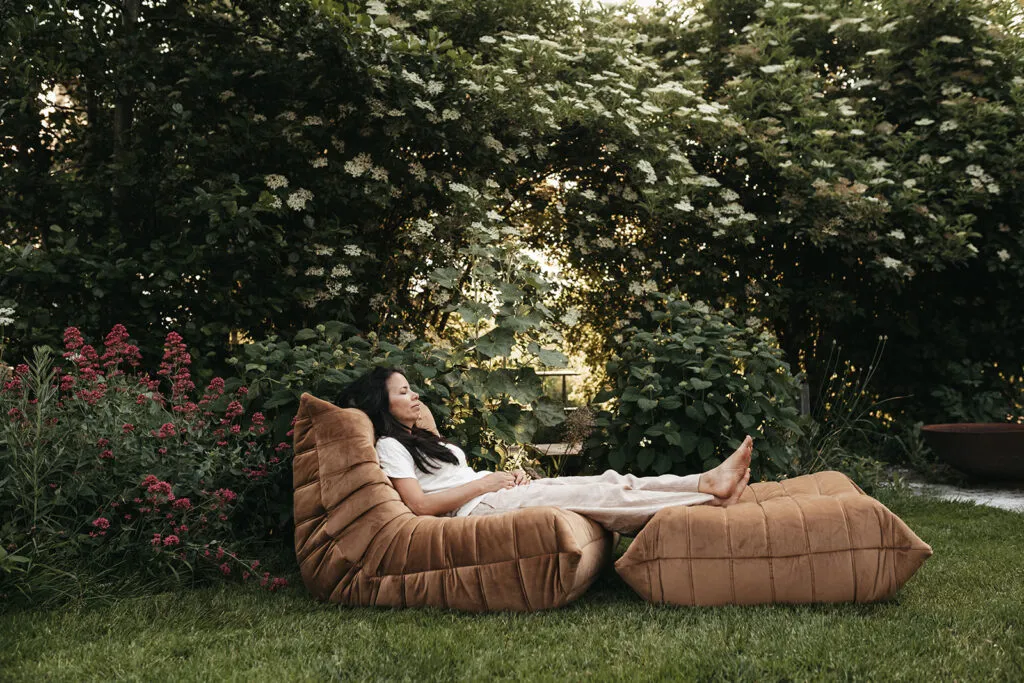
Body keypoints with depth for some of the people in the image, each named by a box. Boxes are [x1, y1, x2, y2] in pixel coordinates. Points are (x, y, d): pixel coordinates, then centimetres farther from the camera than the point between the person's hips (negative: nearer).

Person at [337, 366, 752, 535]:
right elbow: (421, 504, -14)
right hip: (475, 510, -9)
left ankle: (707, 482, -21)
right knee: (598, 496, -22)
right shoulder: (389, 446, 0)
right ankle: (710, 500, -26)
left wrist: (508, 477, 4)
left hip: (495, 496, 9)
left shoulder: (421, 440, 29)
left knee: (610, 481, -11)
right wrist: (486, 482, -11)